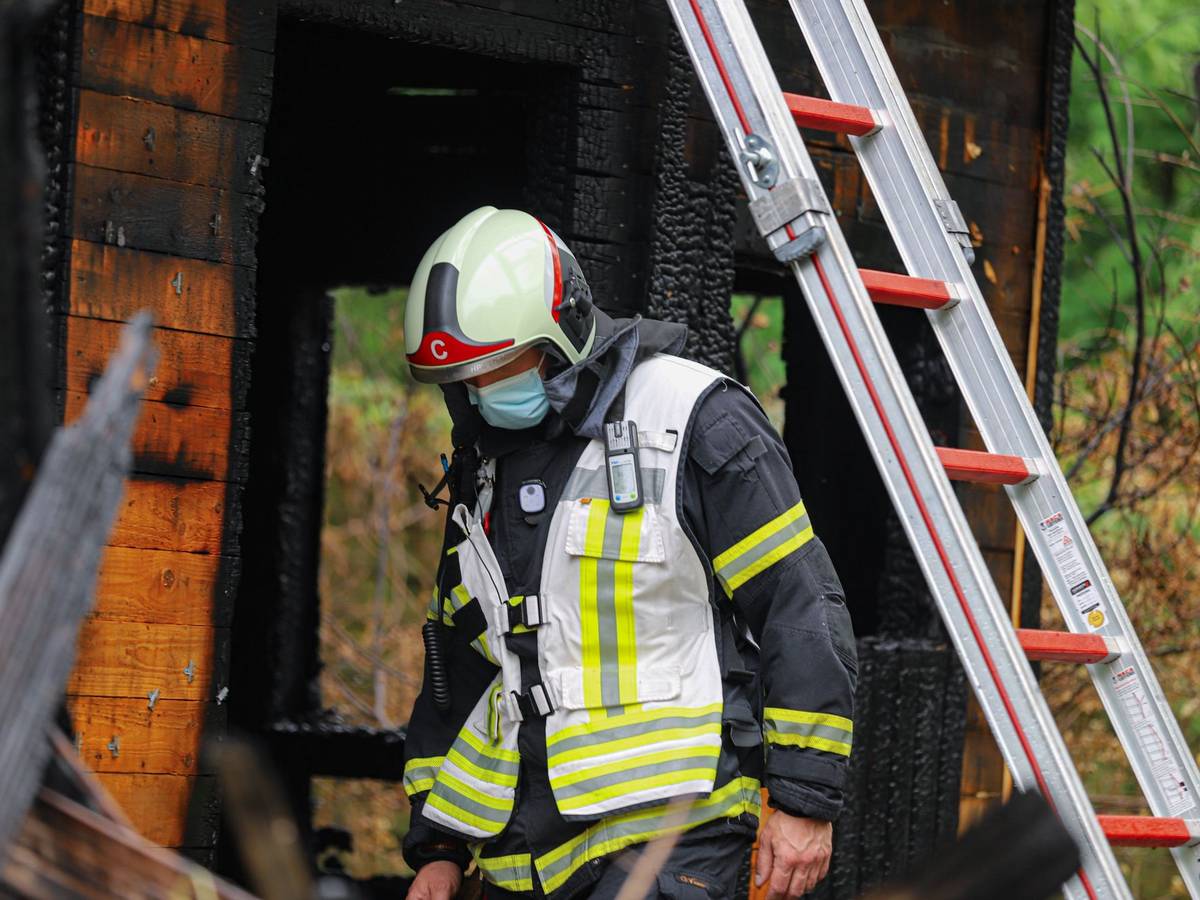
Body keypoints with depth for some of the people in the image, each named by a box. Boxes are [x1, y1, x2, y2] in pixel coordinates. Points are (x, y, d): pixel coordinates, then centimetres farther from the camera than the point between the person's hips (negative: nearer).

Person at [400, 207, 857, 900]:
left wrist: (806, 798, -11)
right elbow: (457, 664, 24)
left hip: (670, 827, -7)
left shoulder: (697, 421, -6)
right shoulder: (483, 466, 15)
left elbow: (804, 613, -7)